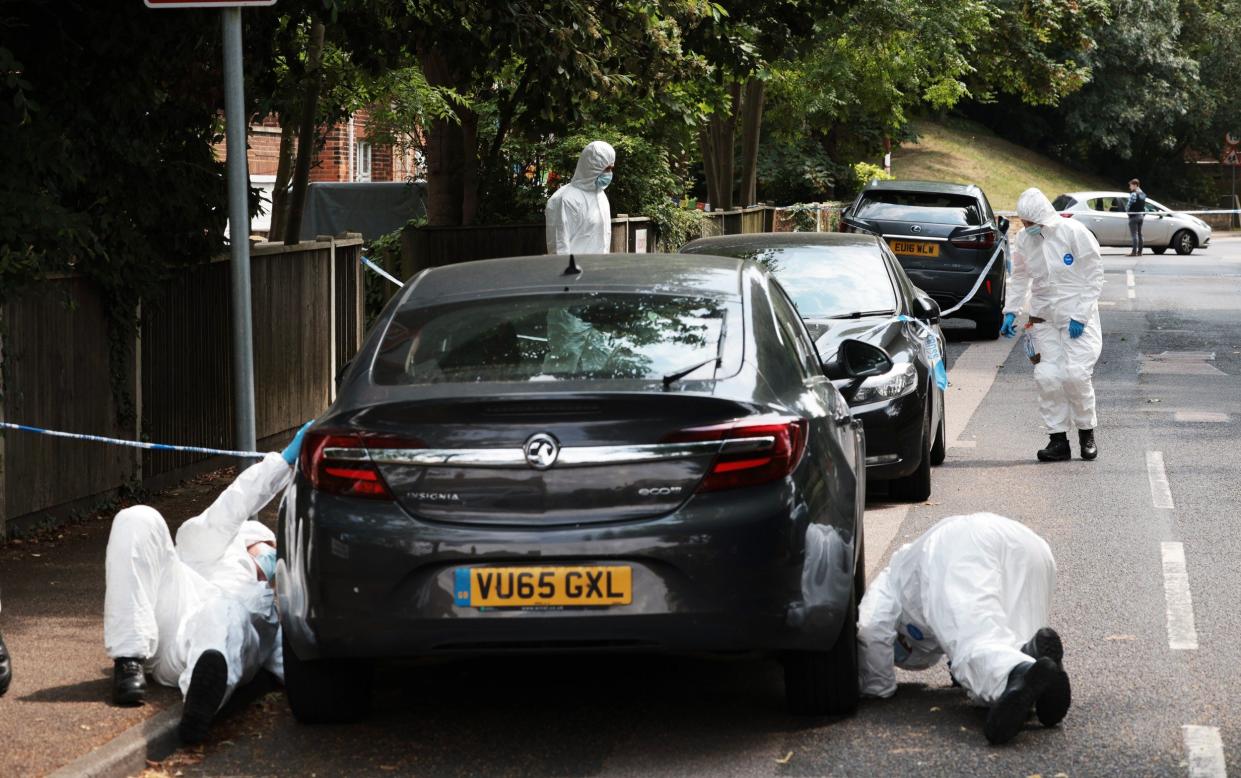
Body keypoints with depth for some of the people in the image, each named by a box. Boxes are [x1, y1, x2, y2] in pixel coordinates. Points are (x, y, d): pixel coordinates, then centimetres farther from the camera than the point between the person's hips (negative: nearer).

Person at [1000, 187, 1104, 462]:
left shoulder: (1074, 233, -14)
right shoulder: (1024, 239, 1)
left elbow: (1094, 277, -10)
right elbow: (1019, 277, 15)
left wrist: (1080, 316, -14)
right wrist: (1011, 311, 4)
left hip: (1078, 317, -4)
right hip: (1044, 316, 4)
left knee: (1075, 373, -15)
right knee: (1047, 376, -7)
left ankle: (1086, 433, 6)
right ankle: (1058, 440, 2)